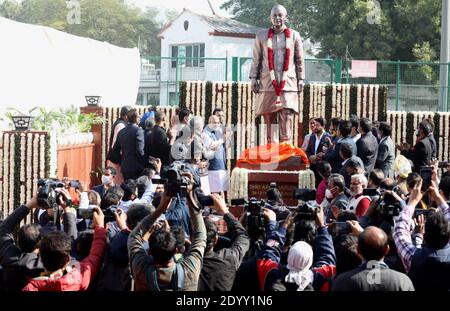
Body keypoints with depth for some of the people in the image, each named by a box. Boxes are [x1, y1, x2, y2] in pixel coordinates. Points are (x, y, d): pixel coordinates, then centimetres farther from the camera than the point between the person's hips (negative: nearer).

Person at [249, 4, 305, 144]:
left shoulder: (294, 36, 10)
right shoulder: (262, 36, 11)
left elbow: (300, 60, 11)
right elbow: (256, 59, 11)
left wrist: (301, 79, 5)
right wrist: (254, 78, 4)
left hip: (288, 83, -1)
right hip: (267, 83, 1)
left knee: (286, 116, -10)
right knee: (269, 118, -1)